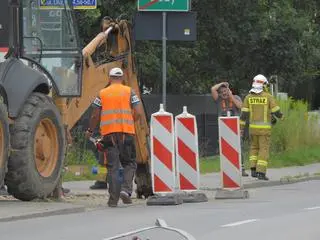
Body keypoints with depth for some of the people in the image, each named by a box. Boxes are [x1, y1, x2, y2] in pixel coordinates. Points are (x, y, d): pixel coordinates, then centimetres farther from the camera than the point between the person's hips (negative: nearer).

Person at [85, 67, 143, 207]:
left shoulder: (102, 93, 8)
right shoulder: (129, 92, 6)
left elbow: (95, 116, 8)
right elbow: (139, 113, -2)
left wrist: (90, 131, 24)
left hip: (108, 133, 1)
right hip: (126, 132, -1)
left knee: (112, 166, 3)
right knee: (129, 163, 10)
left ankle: (113, 199, -1)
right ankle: (126, 189, -12)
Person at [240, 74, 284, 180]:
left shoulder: (248, 97, 0)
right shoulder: (268, 97, -8)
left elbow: (244, 114, -3)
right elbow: (276, 111, -6)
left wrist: (241, 128, 0)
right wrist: (281, 116, 18)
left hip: (253, 127, 3)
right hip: (265, 128, -3)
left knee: (254, 148, 20)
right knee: (264, 150, 1)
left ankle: (253, 170, 9)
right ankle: (261, 172, -7)